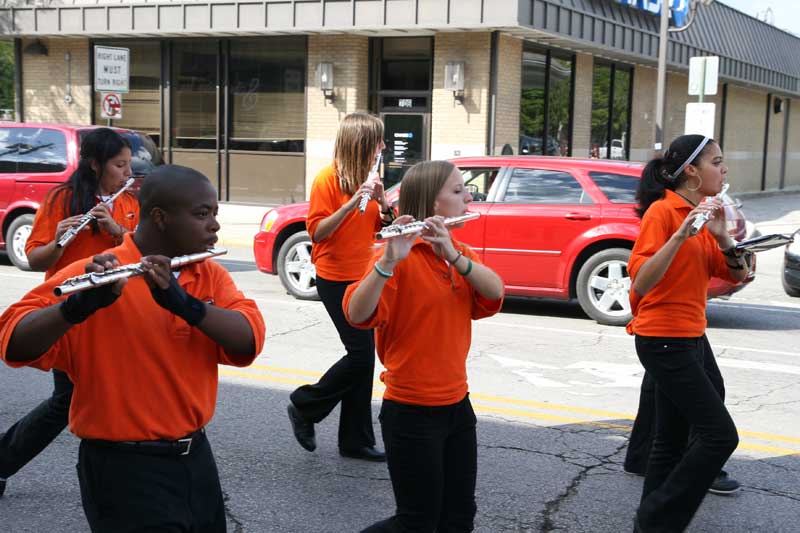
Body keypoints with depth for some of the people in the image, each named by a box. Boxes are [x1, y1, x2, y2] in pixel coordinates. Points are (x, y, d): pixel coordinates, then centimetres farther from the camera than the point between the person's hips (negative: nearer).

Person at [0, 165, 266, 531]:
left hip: (197, 457, 6)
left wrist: (184, 301, -27)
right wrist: (80, 304, -38)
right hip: (124, 468, -6)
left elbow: (249, 341, -12)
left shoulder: (212, 275, 4)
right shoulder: (92, 276, -13)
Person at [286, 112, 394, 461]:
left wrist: (383, 202, -7)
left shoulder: (367, 177, 9)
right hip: (335, 279, -7)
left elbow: (381, 226, 14)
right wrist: (352, 203, -27)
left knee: (363, 356, 7)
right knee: (361, 354, -10)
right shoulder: (328, 179, -12)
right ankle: (304, 407, 11)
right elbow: (316, 232, -17)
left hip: (363, 276, 7)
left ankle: (355, 440, 15)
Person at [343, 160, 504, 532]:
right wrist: (388, 261, -41)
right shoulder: (399, 254, -14)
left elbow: (494, 294, -7)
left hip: (457, 405, 7)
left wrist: (453, 255, -23)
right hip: (411, 413, -7)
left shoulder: (458, 251, 10)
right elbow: (357, 314, -27)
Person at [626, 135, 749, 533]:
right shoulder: (662, 211, -14)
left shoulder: (700, 213, 11)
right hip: (664, 340, -9)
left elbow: (737, 274, 7)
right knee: (721, 435, -9)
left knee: (674, 439, 12)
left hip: (689, 338, 9)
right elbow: (640, 282, -24)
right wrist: (681, 234, -32)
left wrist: (721, 236, -11)